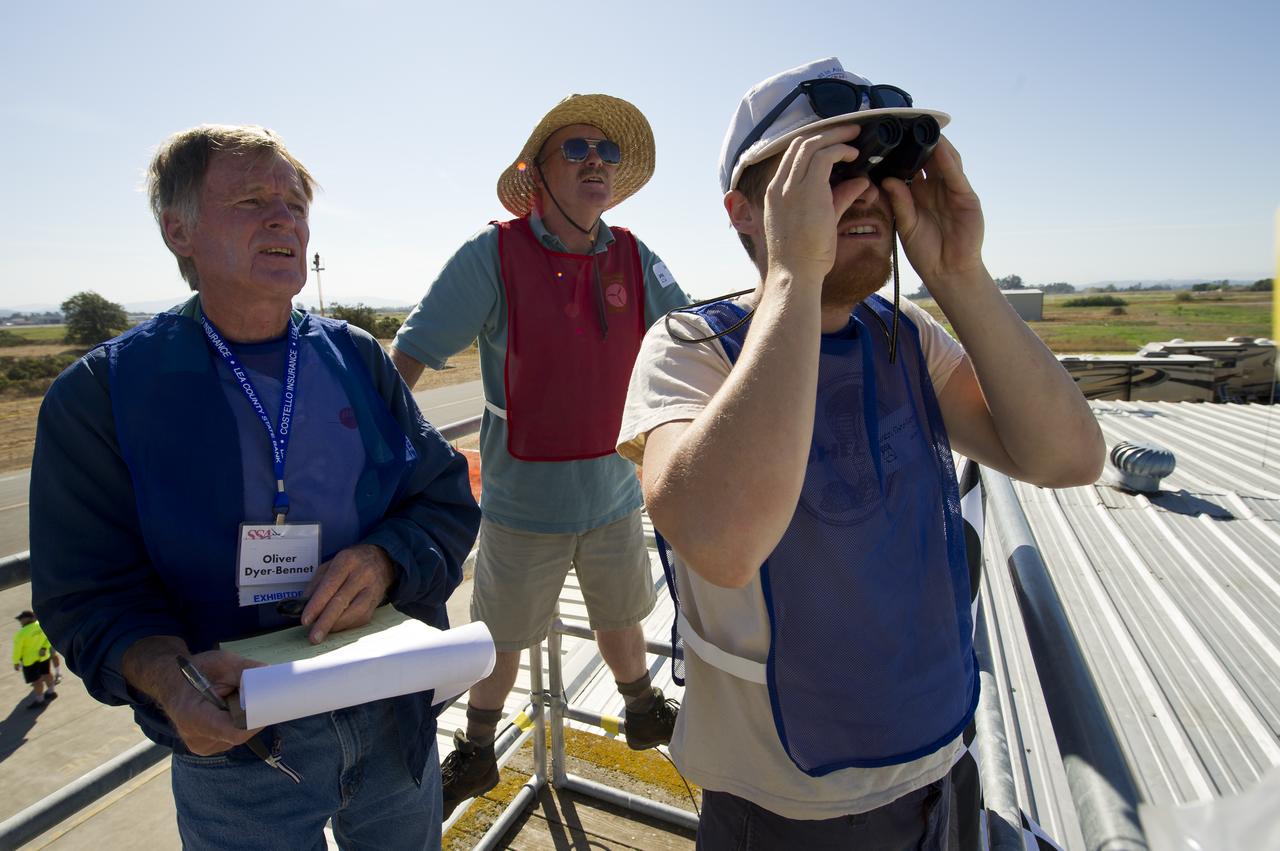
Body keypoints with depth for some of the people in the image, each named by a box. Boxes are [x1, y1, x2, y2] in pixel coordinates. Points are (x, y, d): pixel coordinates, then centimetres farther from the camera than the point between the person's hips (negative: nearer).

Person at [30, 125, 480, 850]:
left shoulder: (356, 357, -2)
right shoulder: (101, 393, -9)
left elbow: (448, 499, -2)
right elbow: (91, 591, -9)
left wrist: (384, 560, -22)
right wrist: (170, 677, -28)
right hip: (238, 741, -2)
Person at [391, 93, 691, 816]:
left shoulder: (635, 259, -1)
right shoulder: (495, 254, -12)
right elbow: (409, 358, -13)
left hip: (613, 490, 3)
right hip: (523, 496, -3)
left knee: (620, 618, 24)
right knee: (501, 639, 16)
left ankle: (645, 714, 53)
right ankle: (476, 755, 43)